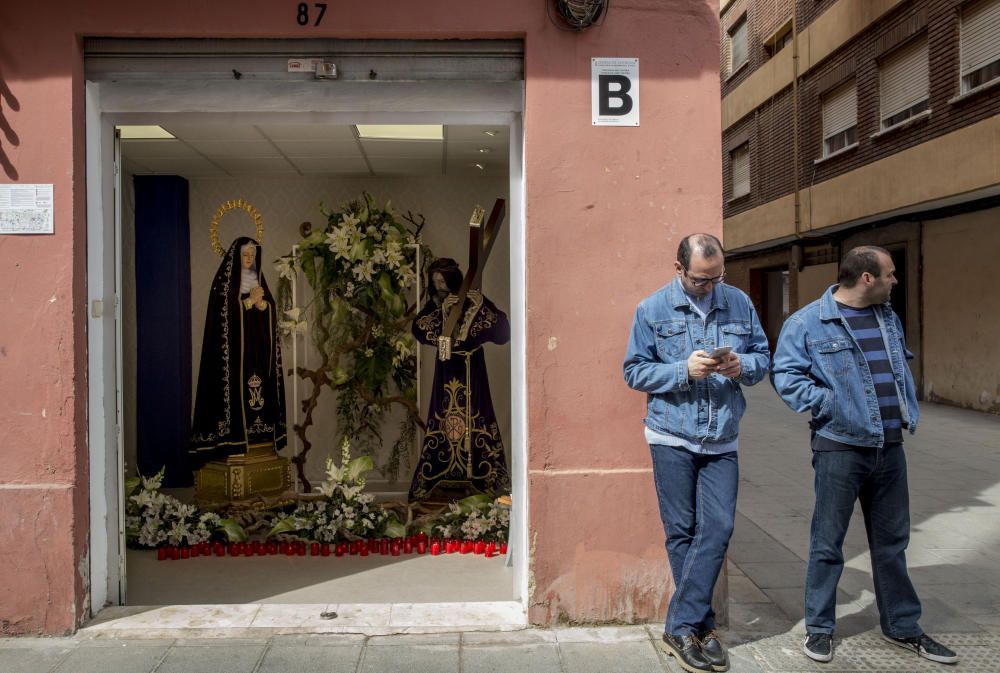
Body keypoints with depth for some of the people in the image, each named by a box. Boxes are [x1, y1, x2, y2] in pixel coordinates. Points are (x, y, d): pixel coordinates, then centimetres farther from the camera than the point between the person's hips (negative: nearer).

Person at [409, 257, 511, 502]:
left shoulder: (474, 301, -2)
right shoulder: (434, 305, 8)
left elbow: (502, 331, -12)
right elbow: (419, 329, -10)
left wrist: (482, 307, -23)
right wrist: (441, 311, -20)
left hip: (470, 373, -2)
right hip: (446, 372, 2)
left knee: (473, 420, -6)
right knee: (443, 424, 0)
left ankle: (477, 478, 2)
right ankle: (443, 482, 7)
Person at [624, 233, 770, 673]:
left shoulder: (739, 303, 5)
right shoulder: (652, 309, -2)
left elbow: (763, 357, 10)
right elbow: (635, 371, -3)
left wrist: (743, 366, -13)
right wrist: (684, 370, -16)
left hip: (722, 441, 2)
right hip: (672, 439, -2)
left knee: (717, 530, -3)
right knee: (681, 533, 5)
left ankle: (682, 627, 9)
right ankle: (701, 626, 20)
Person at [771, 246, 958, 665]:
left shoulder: (888, 317, 12)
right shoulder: (808, 322, -10)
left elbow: (902, 367, 23)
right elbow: (785, 375, -11)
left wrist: (910, 413, 13)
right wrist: (826, 404, -18)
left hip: (890, 447, 6)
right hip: (840, 447, -6)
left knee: (892, 541, 17)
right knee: (828, 542, 4)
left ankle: (902, 626, 32)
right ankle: (819, 627, 19)